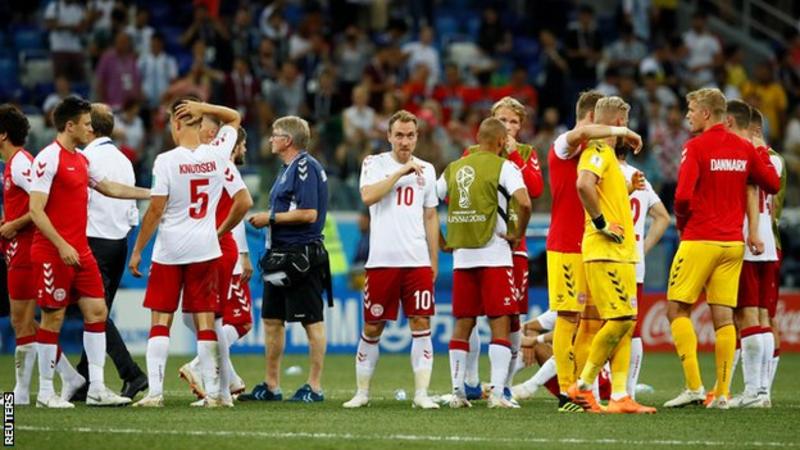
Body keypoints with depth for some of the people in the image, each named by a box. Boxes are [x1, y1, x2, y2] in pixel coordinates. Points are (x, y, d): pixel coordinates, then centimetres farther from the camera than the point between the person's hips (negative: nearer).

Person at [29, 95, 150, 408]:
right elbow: (36, 210, -17)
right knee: (53, 317, -2)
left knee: (97, 311, 3)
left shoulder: (81, 160, 14)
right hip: (53, 253, -8)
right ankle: (45, 392, 6)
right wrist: (61, 246, -22)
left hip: (80, 251, 8)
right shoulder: (48, 159, -12)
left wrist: (151, 194, 26)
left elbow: (109, 188, 28)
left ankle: (96, 388, 6)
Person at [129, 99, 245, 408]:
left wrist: (137, 251, -2)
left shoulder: (166, 161, -12)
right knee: (205, 321, 6)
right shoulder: (217, 154, -2)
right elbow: (234, 118, 17)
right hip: (205, 249, 3)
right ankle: (214, 392, 5)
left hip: (169, 252, -3)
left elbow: (155, 211, -10)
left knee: (160, 321, 3)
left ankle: (155, 391, -3)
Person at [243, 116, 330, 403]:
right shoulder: (288, 169, 17)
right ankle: (271, 386, 18)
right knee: (272, 319, 12)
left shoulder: (305, 167, -14)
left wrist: (271, 218, -14)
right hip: (281, 255, 11)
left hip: (302, 256, -11)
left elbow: (309, 214, -21)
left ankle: (315, 387, 1)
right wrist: (266, 220, 9)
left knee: (312, 322, -3)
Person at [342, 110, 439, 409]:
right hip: (382, 260, -2)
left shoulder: (426, 170, 13)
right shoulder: (374, 164, 3)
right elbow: (368, 196, -16)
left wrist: (434, 260, 13)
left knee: (421, 324, -4)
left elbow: (430, 217, 17)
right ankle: (362, 392, 14)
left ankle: (422, 393, -2)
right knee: (373, 327, 4)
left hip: (418, 261, 2)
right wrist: (401, 172, -15)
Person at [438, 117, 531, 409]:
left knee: (463, 324, 10)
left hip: (462, 256, 5)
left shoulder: (454, 168, 12)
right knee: (500, 325, -2)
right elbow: (524, 202, -20)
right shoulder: (503, 167, -5)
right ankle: (497, 393, -11)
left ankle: (457, 391, 7)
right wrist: (518, 234, -5)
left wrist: (442, 241, 19)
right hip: (494, 256, -5)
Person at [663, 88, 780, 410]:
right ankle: (722, 393, 1)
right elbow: (772, 185, 15)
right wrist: (763, 157, 29)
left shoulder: (696, 146, -10)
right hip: (733, 242, 6)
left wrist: (682, 223, 1)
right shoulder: (744, 148, 6)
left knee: (677, 309, 3)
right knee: (724, 316, 5)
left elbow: (683, 195, -18)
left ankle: (694, 386, -7)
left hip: (700, 241, -6)